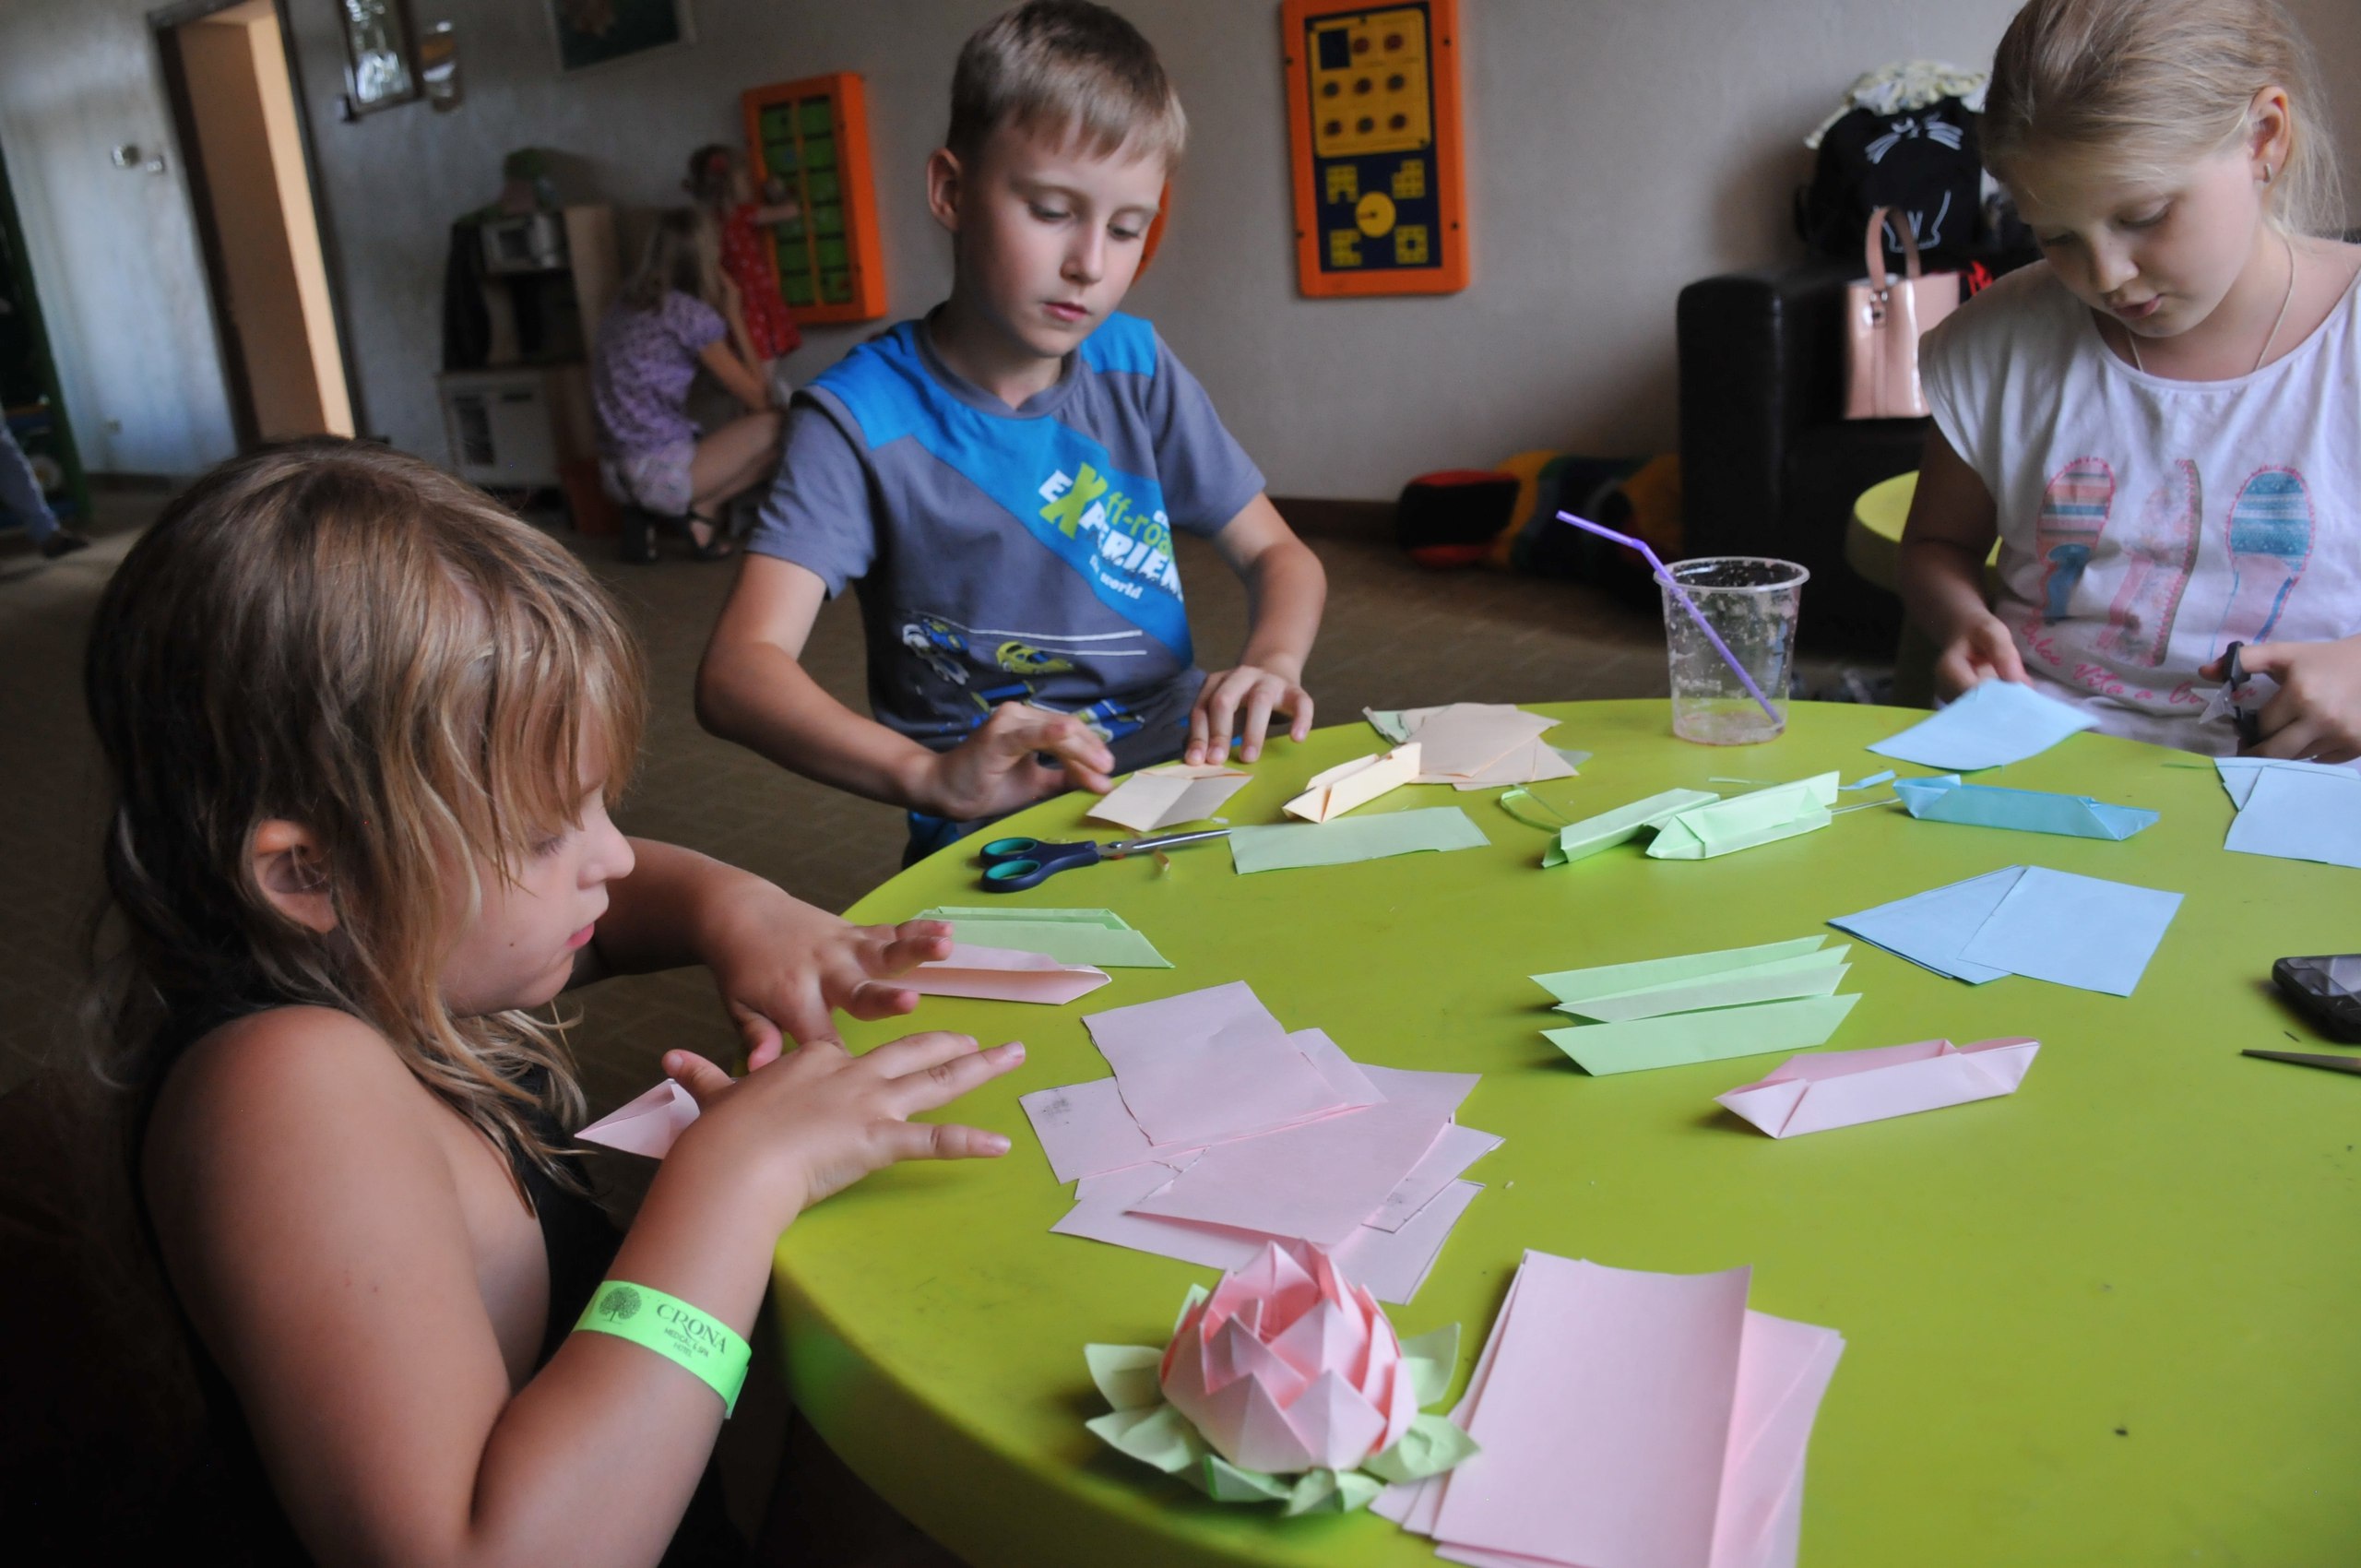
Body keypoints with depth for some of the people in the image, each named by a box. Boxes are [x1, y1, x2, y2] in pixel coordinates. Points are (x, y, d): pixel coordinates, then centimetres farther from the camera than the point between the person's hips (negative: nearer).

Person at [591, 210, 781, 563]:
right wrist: (734, 317, 4)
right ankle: (703, 509, -3)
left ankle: (643, 517, 11)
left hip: (614, 475, 8)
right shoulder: (692, 315, -9)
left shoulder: (625, 306, 12)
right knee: (777, 425, 0)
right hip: (661, 474, -8)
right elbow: (756, 398, -2)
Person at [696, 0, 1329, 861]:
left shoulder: (1135, 366, 6)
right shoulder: (863, 416, -9)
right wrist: (932, 775, -38)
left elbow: (1278, 554, 12)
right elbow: (737, 672, -20)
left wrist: (1272, 662, -12)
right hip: (999, 834, -4)